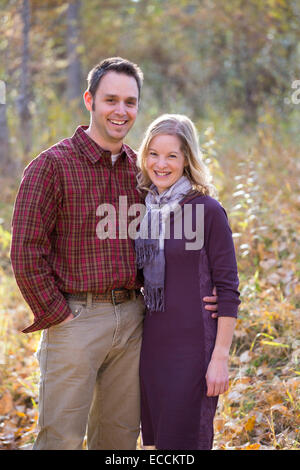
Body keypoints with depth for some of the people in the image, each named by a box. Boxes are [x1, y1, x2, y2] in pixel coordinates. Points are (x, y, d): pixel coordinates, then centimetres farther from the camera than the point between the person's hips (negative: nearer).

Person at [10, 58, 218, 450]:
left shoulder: (139, 169, 11)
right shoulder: (52, 165, -8)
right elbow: (26, 252, -11)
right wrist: (55, 315, -11)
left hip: (131, 320, 6)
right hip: (75, 319, -5)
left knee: (120, 435, 13)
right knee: (61, 438, -2)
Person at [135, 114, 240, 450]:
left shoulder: (208, 211, -9)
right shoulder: (142, 208, 7)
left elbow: (228, 290, -9)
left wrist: (221, 357, -13)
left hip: (193, 346, -5)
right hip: (151, 344, 6)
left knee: (184, 440, 0)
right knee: (152, 439, 13)